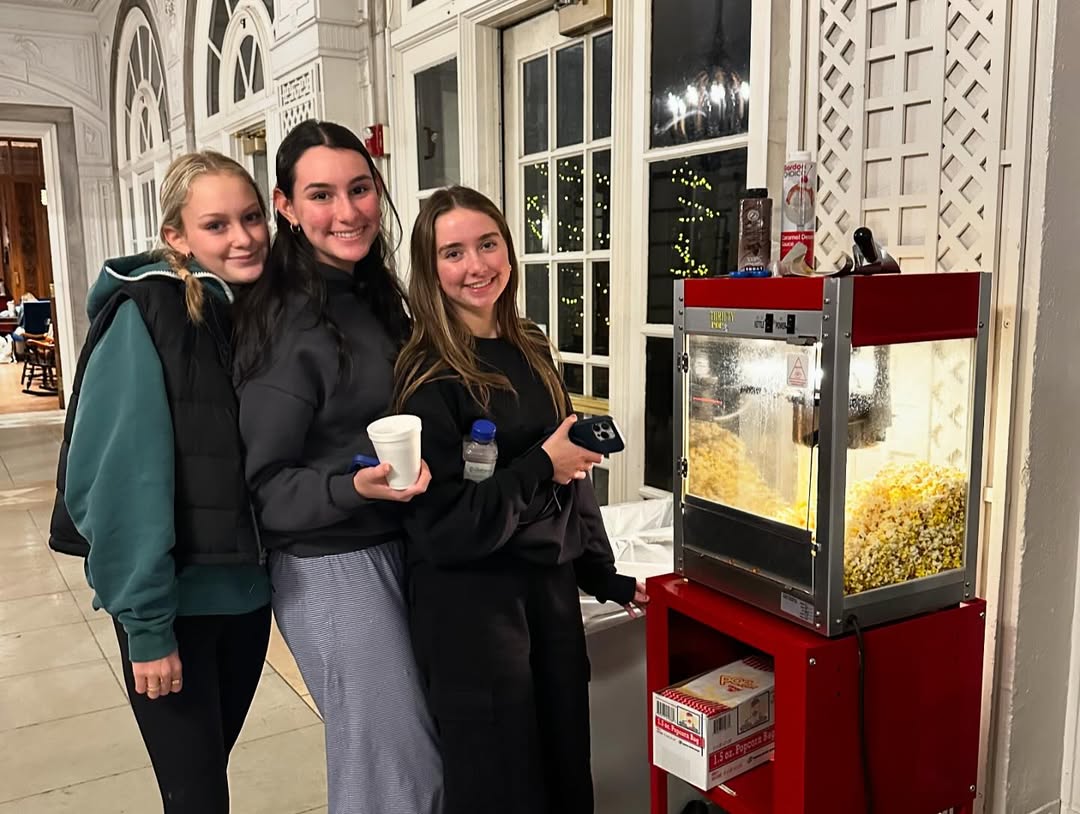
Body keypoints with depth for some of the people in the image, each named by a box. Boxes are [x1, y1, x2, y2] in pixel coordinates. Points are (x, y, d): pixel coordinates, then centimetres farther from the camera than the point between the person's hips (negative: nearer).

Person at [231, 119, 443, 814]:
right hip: (332, 567, -8)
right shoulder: (288, 324, -18)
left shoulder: (374, 295, 7)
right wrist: (354, 488, -30)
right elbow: (264, 487, -15)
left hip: (393, 546, 8)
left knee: (424, 743, 18)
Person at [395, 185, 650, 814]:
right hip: (471, 603, -6)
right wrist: (541, 468, -21)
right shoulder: (429, 378, -15)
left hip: (552, 586, 7)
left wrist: (601, 573, 16)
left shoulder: (532, 351, 5)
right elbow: (441, 526, -18)